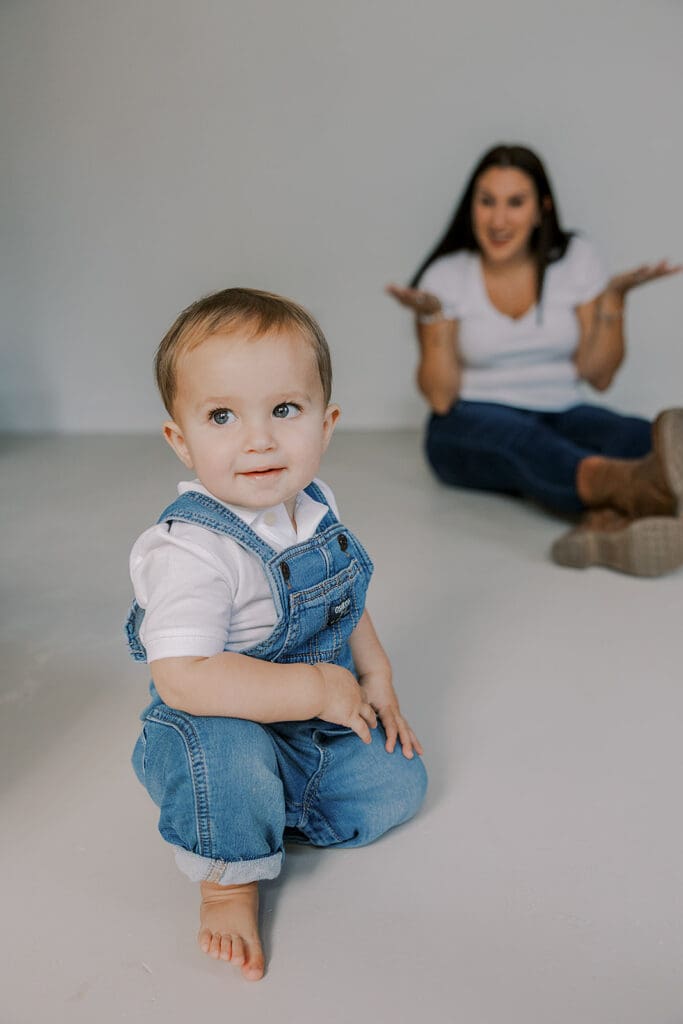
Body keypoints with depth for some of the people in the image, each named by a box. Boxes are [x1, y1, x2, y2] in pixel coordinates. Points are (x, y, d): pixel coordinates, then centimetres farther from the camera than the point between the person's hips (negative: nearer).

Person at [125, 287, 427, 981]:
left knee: (398, 782, 4)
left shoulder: (315, 509, -4)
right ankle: (228, 881, -7)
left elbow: (346, 605, 14)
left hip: (321, 730, 7)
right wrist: (318, 687, -33)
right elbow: (184, 678, -39)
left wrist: (376, 677, 4)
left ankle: (253, 810, 14)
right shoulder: (189, 550, -30)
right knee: (226, 750, -37)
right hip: (223, 733, -7)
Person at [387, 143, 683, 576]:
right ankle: (632, 487, -68)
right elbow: (441, 397, -5)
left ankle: (608, 522, -63)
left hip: (559, 414, 3)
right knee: (522, 438, -39)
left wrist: (614, 298, -9)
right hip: (472, 426, -2)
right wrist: (434, 317, -16)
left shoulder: (576, 258, 4)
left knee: (638, 434, -31)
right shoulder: (446, 276, -1)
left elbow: (599, 375, 3)